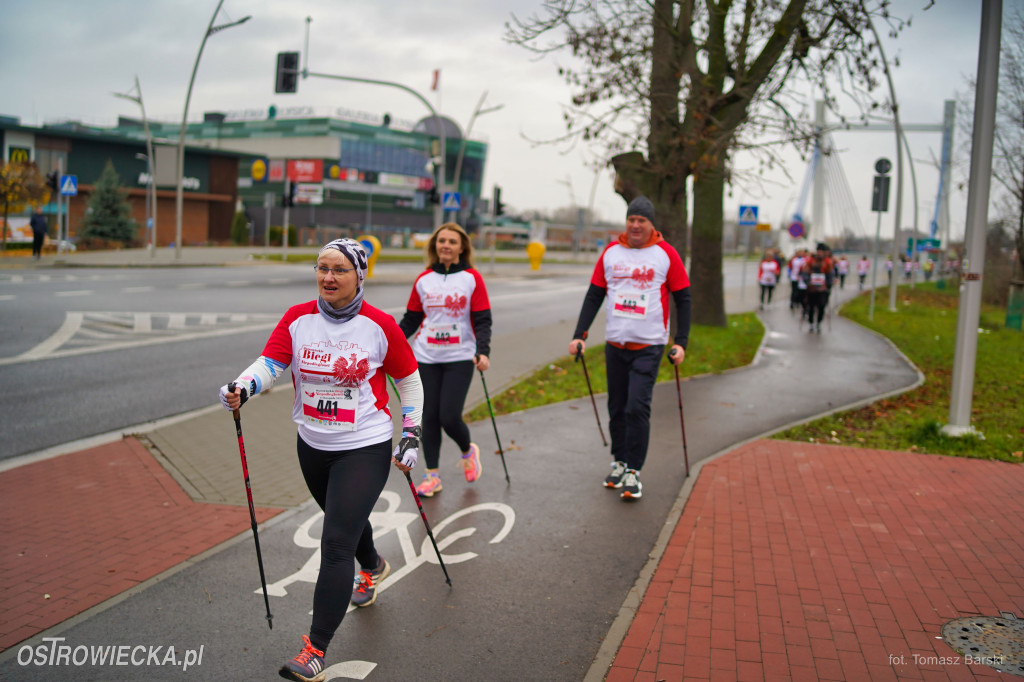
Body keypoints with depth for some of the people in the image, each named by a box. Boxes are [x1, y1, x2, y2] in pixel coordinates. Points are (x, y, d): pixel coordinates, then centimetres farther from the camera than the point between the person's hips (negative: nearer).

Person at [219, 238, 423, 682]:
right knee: (346, 519, 27)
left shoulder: (380, 325, -12)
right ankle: (372, 567, 60)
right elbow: (269, 364, -12)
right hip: (312, 446, 5)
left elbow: (410, 381, -1)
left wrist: (411, 436, -2)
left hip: (365, 449, -5)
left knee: (335, 545, -10)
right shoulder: (298, 319, -4)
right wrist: (241, 389, -32)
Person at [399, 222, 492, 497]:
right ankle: (432, 475, 16)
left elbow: (482, 320, -3)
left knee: (449, 417, -9)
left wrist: (483, 352, -18)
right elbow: (410, 319, 12)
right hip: (426, 358, 3)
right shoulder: (423, 280, 7)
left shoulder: (472, 279, 0)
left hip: (459, 359, -3)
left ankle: (468, 451, 23)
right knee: (429, 417, 3)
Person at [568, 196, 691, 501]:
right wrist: (579, 335, 3)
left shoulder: (666, 254, -2)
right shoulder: (611, 252, 6)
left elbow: (682, 299, 2)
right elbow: (594, 295, 10)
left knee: (637, 408, -11)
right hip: (615, 344, 4)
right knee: (617, 408, 10)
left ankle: (633, 472, -1)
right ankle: (619, 462, 26)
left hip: (649, 346, -3)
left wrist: (681, 342, -6)